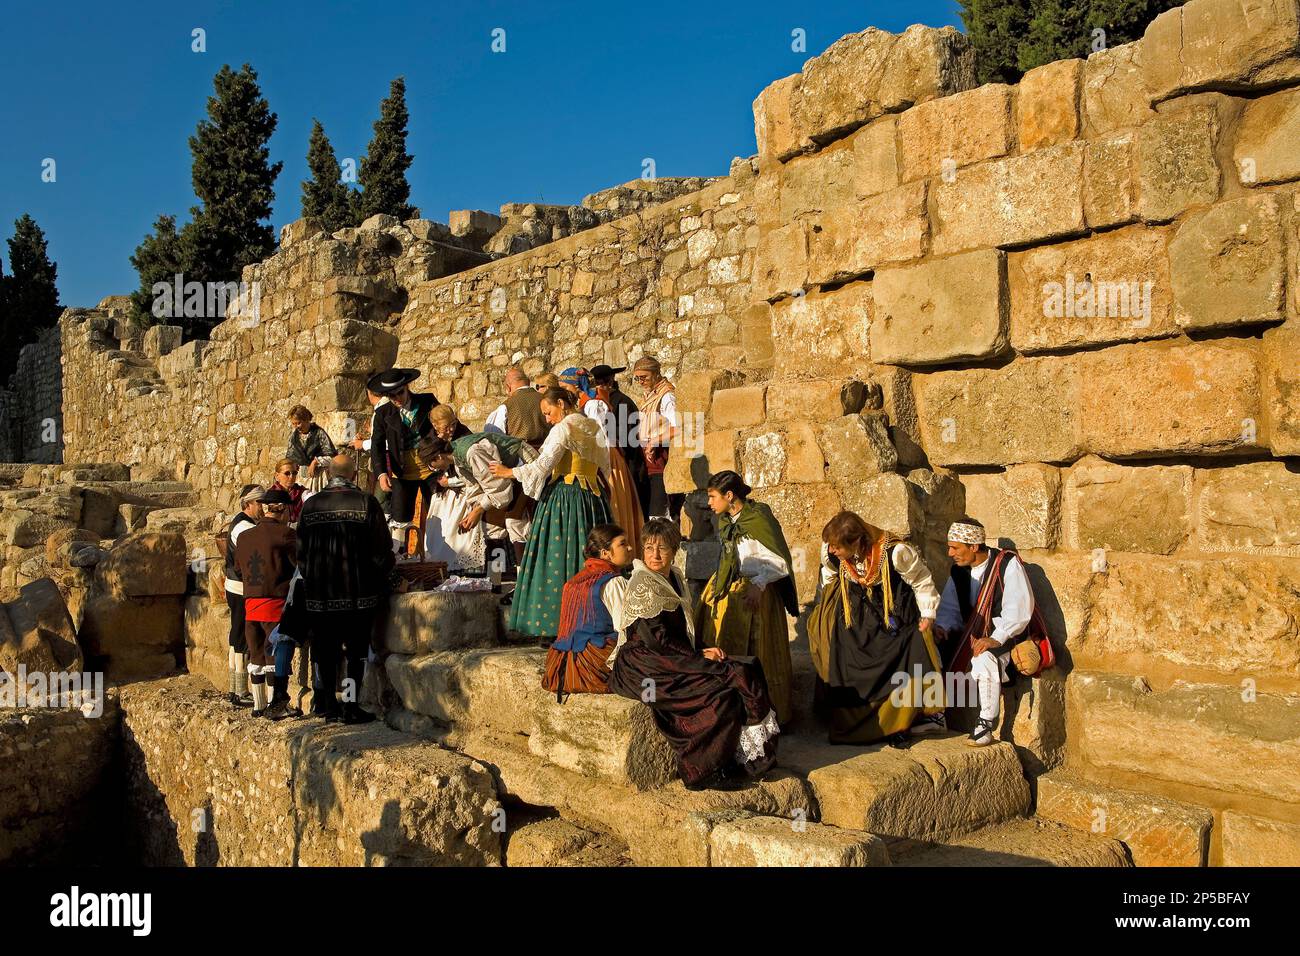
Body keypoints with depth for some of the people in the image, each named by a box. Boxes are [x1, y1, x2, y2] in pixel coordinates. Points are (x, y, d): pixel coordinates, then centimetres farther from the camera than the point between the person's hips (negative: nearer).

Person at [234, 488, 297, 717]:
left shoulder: (244, 537, 10)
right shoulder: (284, 534, -11)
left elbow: (239, 568, 20)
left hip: (250, 605, 6)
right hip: (277, 604, -6)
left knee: (257, 656, 15)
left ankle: (258, 705, 23)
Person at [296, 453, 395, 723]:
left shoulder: (310, 504, 2)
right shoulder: (365, 502, -9)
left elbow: (301, 551, 7)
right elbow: (381, 549, -10)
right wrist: (380, 579, 7)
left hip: (318, 593, 3)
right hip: (357, 593, -3)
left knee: (324, 649, 15)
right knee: (357, 650, 6)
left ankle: (326, 703, 22)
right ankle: (351, 707, 4)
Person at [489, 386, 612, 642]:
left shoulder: (564, 428, -8)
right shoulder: (594, 429, 14)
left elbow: (543, 465, -13)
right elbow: (604, 468, 19)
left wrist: (509, 472, -3)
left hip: (563, 498, -7)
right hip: (591, 500, 7)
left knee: (557, 559, -3)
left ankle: (555, 628, -2)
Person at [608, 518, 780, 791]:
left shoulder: (674, 578, 12)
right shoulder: (642, 584, -14)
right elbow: (656, 640, -17)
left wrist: (703, 651, 0)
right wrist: (700, 655, -13)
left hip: (669, 661, 8)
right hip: (643, 668, -8)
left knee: (743, 673, -9)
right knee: (719, 693, -21)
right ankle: (707, 770, -10)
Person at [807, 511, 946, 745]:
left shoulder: (896, 552, -32)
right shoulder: (831, 552, -20)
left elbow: (922, 581, -13)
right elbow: (829, 577, 6)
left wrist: (927, 614, -7)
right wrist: (822, 611, 14)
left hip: (896, 617, -3)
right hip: (856, 618, 3)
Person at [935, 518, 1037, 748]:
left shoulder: (1008, 564, -14)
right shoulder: (959, 569, 7)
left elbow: (1019, 609, -21)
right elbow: (950, 606, 10)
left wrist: (995, 639, -32)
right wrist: (942, 627, -11)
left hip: (1006, 638, -7)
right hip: (970, 636, 7)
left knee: (984, 659, -37)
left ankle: (987, 725, -23)